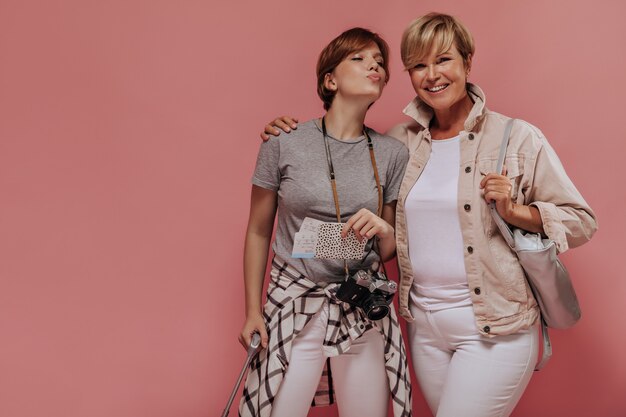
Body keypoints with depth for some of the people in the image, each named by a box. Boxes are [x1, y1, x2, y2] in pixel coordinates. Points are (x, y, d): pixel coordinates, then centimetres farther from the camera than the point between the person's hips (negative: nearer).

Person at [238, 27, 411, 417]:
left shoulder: (393, 153, 0)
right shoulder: (283, 143, -7)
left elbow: (391, 250, 8)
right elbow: (258, 232, 2)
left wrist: (384, 230, -15)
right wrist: (252, 311, 2)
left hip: (365, 311, 3)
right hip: (295, 307, -2)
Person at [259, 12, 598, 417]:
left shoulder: (517, 137, -6)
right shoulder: (401, 141, 4)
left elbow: (582, 221, -2)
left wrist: (514, 211, -18)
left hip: (494, 329, -4)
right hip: (423, 324, 4)